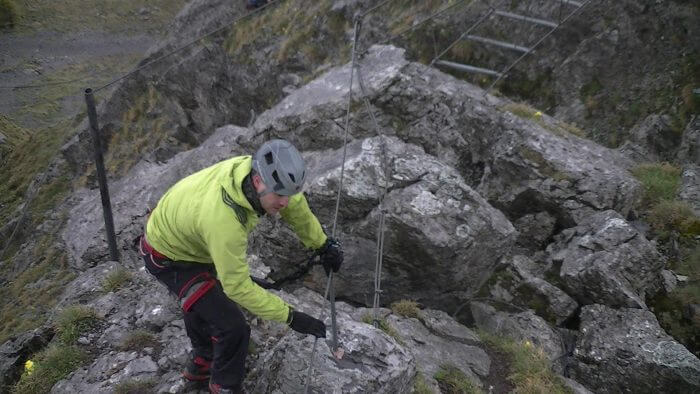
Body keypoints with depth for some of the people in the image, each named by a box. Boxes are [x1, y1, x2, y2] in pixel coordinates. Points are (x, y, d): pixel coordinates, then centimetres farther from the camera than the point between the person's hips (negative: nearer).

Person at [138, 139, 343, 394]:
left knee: (204, 301, 31)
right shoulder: (223, 220, -45)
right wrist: (290, 316, -32)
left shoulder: (260, 170, -25)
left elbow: (295, 205, -5)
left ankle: (202, 364, 56)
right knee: (232, 327, -10)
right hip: (170, 258, -8)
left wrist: (323, 244, -2)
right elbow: (238, 286, -34)